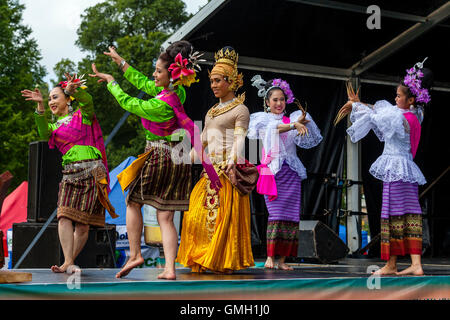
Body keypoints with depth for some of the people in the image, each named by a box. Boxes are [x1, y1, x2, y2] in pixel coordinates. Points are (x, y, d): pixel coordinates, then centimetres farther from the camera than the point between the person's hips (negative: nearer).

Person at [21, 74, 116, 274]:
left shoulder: (82, 115, 9)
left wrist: (73, 89, -32)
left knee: (83, 223, -3)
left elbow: (87, 101, -13)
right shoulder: (55, 126, 21)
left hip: (91, 170, -4)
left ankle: (68, 263, 7)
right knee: (64, 216, -16)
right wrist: (40, 107, -12)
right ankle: (68, 262, -17)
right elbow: (44, 134, -2)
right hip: (70, 173, 4)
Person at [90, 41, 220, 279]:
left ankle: (134, 255, 16)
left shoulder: (160, 105, -21)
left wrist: (111, 82, 12)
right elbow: (143, 83, 16)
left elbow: (128, 103, -5)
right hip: (179, 161, 7)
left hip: (159, 158, -7)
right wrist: (120, 61, 23)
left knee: (133, 202, 15)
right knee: (165, 217, 6)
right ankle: (170, 269, -1)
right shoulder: (178, 92, 3)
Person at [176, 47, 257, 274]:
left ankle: (225, 262, -1)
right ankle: (204, 260, 9)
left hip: (228, 170, -7)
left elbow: (239, 141, -13)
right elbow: (202, 141, 22)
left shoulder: (240, 110, -2)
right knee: (197, 214, 1)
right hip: (210, 170, 7)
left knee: (224, 215, -8)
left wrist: (231, 165, -27)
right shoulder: (212, 111, 21)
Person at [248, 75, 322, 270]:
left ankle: (282, 259, 2)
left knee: (291, 216, -2)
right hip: (272, 170, -3)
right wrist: (294, 125, -25)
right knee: (276, 213, -13)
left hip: (291, 171, 3)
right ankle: (270, 257, -7)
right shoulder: (262, 118, 11)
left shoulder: (291, 119, 17)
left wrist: (301, 122, -11)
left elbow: (305, 140, 5)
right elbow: (275, 127, -10)